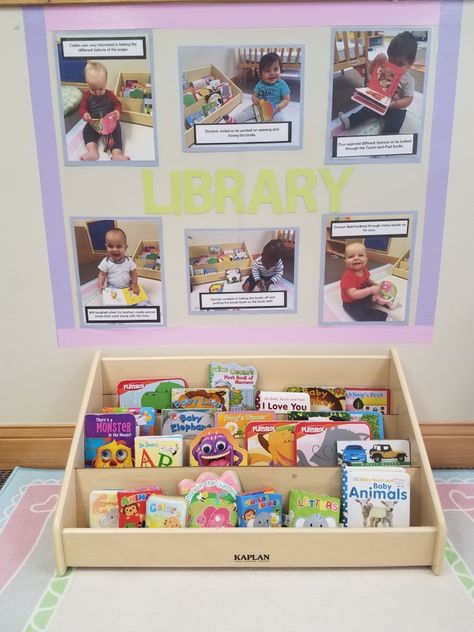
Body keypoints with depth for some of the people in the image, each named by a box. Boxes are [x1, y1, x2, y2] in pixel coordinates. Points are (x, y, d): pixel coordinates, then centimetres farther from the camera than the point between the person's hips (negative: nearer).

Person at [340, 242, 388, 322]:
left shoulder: (364, 270, -6)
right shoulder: (348, 276, -34)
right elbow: (353, 294, -41)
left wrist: (374, 284, -5)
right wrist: (371, 289, -41)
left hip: (364, 296, 9)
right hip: (352, 303, -9)